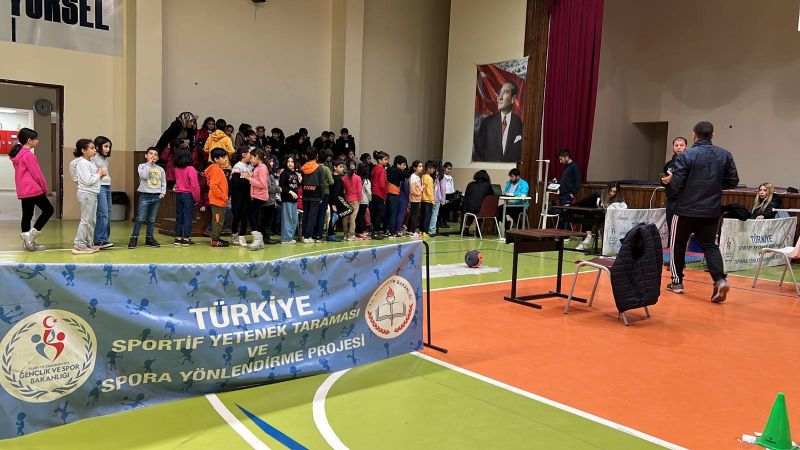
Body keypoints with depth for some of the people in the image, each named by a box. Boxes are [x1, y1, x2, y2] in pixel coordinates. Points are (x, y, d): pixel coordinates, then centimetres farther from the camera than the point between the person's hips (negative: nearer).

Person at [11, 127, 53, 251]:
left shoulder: (17, 155, 15)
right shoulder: (28, 154, -14)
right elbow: (37, 173, -13)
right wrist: (45, 188, -1)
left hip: (23, 191, 9)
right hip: (33, 189, -9)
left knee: (27, 215, 10)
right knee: (48, 210, 1)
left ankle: (28, 242, 12)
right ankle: (31, 234, -5)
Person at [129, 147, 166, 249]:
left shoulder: (160, 169, 11)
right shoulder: (142, 166, 2)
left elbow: (164, 183, 15)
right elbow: (144, 176, -18)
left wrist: (162, 194, 2)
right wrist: (149, 163, -11)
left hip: (156, 197, 3)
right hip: (145, 196, -3)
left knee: (152, 220, 9)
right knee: (140, 219, -7)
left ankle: (149, 238, 17)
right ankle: (134, 238, -1)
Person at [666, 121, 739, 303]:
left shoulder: (686, 155, -12)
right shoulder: (725, 155, 2)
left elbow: (676, 183, -16)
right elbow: (733, 181, 5)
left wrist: (670, 179, 6)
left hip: (686, 209, -3)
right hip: (712, 210, 4)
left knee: (678, 244, 12)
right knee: (709, 245, 9)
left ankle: (677, 281, 18)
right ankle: (720, 279, -11)